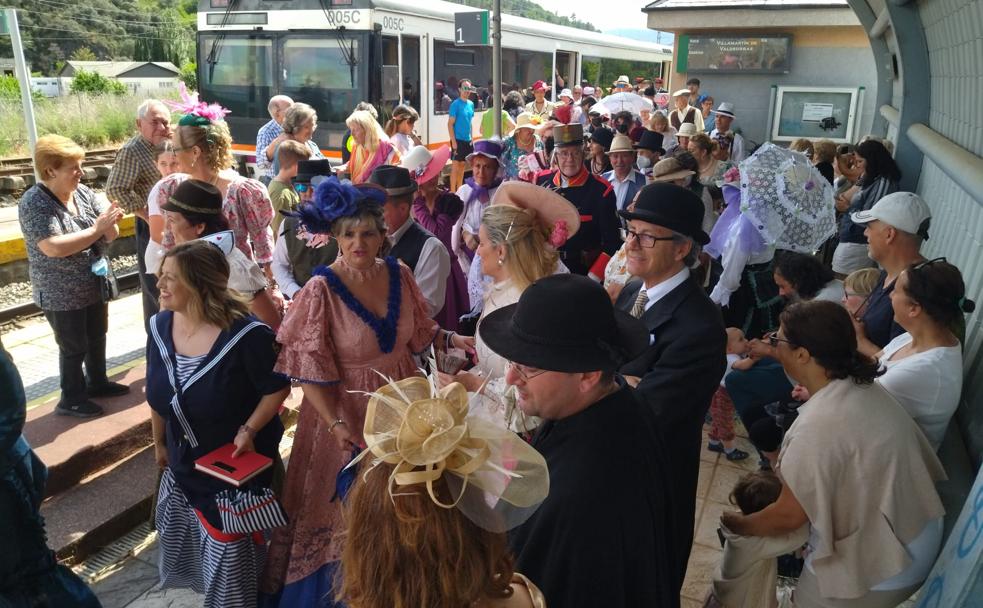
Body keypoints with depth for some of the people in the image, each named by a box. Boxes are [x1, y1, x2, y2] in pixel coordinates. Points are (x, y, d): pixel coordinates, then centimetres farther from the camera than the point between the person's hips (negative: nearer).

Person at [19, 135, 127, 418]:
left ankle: (97, 382, 41)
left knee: (97, 338, 21)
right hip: (62, 295, -7)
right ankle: (71, 399, 23)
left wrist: (110, 223, -25)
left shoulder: (83, 192, -1)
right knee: (74, 348, 6)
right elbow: (54, 248, -30)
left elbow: (111, 234, -1)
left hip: (95, 284, 7)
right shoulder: (34, 204, -20)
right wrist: (96, 228, -28)